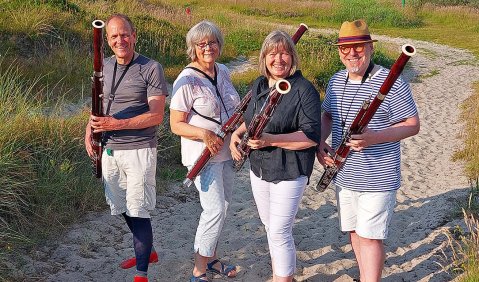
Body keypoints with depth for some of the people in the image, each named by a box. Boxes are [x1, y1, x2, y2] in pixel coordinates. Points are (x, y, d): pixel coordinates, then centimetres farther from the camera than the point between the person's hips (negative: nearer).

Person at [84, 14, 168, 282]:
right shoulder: (104, 67, 8)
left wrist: (117, 124, -25)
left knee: (138, 212, -3)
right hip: (110, 149, 7)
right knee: (124, 209, 17)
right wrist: (89, 131, 0)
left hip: (139, 150, -6)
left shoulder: (151, 69, -11)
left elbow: (157, 115, -16)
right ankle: (148, 251, 38)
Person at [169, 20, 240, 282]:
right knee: (215, 210, -12)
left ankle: (211, 259, 33)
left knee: (222, 206, 16)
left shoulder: (223, 72, 6)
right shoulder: (186, 81, -16)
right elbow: (176, 125, -15)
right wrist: (203, 134, -31)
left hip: (227, 152, 8)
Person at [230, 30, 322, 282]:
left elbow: (312, 136, -21)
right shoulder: (259, 85, 8)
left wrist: (270, 139, -28)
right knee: (270, 227, 19)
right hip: (259, 168, 7)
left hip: (289, 172, -7)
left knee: (279, 232, -5)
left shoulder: (304, 89, -15)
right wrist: (237, 133, 1)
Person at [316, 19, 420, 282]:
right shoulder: (336, 81, 6)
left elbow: (413, 125, -14)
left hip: (378, 179, -7)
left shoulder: (392, 83, -15)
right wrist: (320, 142, 0)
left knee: (369, 236, -3)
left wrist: (373, 138, -29)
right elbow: (327, 115, 19)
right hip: (343, 176, 7)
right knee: (354, 231, 18)